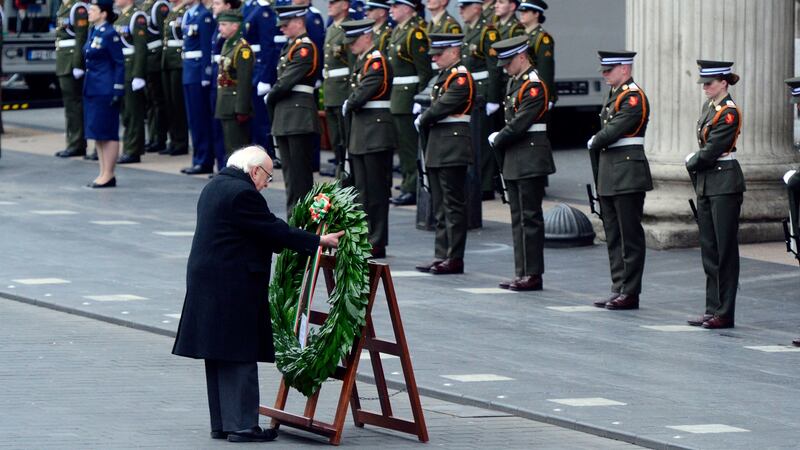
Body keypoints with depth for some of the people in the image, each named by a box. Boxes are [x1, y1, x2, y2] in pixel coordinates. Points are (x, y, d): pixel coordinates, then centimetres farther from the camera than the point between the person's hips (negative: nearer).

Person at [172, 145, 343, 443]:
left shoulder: (214, 187, 15)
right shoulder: (242, 193, -16)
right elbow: (274, 231, -15)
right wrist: (318, 241, -9)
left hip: (207, 282, 10)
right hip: (234, 287, -10)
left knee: (219, 356, 12)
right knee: (240, 356, -5)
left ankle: (221, 424, 16)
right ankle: (242, 425, -3)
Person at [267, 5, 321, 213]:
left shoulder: (305, 48, -11)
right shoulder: (289, 47, 18)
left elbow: (288, 80, -16)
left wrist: (270, 98, -4)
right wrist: (273, 100, 4)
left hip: (299, 114, -9)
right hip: (284, 114, 9)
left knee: (300, 169, -7)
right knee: (289, 169, 10)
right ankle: (293, 213, 14)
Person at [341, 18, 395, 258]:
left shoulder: (376, 61, -13)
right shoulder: (362, 61, 16)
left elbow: (363, 93, -19)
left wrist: (348, 107, -3)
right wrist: (349, 108, 0)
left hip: (376, 133, -10)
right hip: (360, 133, 10)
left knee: (376, 190, -5)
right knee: (362, 188, 13)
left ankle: (377, 244, -3)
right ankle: (365, 239, 19)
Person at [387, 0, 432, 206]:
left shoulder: (415, 33, -14)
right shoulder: (397, 31, 15)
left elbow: (425, 69, -18)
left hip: (410, 95, -9)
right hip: (398, 96, 9)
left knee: (410, 144, -6)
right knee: (403, 143, 13)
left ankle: (412, 189, -3)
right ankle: (408, 183, 20)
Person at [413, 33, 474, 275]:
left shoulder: (461, 77, -13)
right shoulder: (444, 76, 17)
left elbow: (443, 107, -19)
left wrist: (422, 120, -5)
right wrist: (424, 122, 0)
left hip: (453, 148, -10)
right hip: (438, 147, 10)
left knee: (453, 205, -5)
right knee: (440, 206, 12)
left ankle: (454, 259, -3)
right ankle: (441, 255, 16)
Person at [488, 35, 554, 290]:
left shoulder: (533, 85, -14)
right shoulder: (515, 82, 15)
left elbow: (519, 124, -20)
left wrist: (497, 140, -7)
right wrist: (499, 139, 2)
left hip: (530, 161, -10)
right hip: (515, 160, 10)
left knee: (530, 217, -7)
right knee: (519, 218, 11)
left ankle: (533, 275, -4)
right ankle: (522, 274, 15)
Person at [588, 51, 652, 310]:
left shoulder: (634, 97, -13)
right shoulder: (615, 95, 16)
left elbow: (613, 131, -19)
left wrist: (594, 143, -3)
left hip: (628, 174, -10)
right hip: (610, 174, 10)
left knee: (630, 236, -4)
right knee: (613, 236, 12)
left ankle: (630, 294, -1)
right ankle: (618, 289, 17)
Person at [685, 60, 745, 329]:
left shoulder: (729, 112, -14)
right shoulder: (708, 107, 13)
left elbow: (711, 150, -16)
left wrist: (692, 163, -2)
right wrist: (695, 162, 0)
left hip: (725, 185, -9)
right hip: (706, 184, 9)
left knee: (725, 250, -4)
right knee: (709, 250, 10)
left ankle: (724, 314, -1)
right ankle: (713, 309, 14)